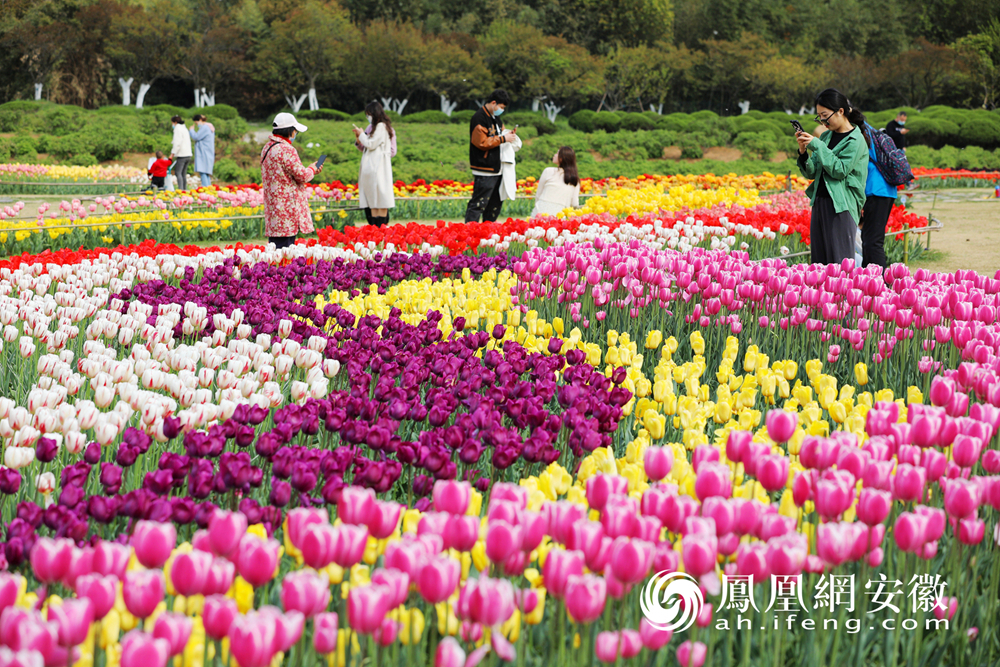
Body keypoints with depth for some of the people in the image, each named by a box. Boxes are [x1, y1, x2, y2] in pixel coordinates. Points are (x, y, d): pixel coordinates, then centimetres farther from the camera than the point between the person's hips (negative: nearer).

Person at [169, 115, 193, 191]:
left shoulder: (178, 129, -6)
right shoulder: (184, 128, 21)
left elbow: (177, 143, -15)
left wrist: (172, 153, -12)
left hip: (181, 155, -9)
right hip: (188, 154, 9)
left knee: (178, 172, -11)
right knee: (183, 173, 9)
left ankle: (180, 189, -20)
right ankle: (184, 189, 5)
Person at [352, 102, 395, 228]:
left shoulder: (381, 126, -8)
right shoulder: (375, 127, 19)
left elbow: (371, 144, -13)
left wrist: (362, 134, 0)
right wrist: (359, 139, 9)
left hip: (379, 167, -9)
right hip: (371, 167, 9)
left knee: (380, 198, -9)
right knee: (373, 198, 5)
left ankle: (382, 226, -10)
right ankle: (374, 226, 4)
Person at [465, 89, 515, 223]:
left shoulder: (495, 117, 17)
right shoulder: (479, 118, -13)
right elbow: (482, 143, -19)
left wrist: (507, 134, 8)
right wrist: (502, 139, -16)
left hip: (496, 169, 10)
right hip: (484, 171, -10)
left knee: (495, 203, 15)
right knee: (478, 204, -10)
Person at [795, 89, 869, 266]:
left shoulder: (856, 140, -6)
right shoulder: (826, 137, 14)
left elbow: (840, 170, -14)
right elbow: (811, 173, 13)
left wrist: (817, 146, -13)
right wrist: (803, 151, -4)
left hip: (842, 206, -7)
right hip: (820, 203, 7)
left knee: (839, 259, -8)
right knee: (819, 260, 6)